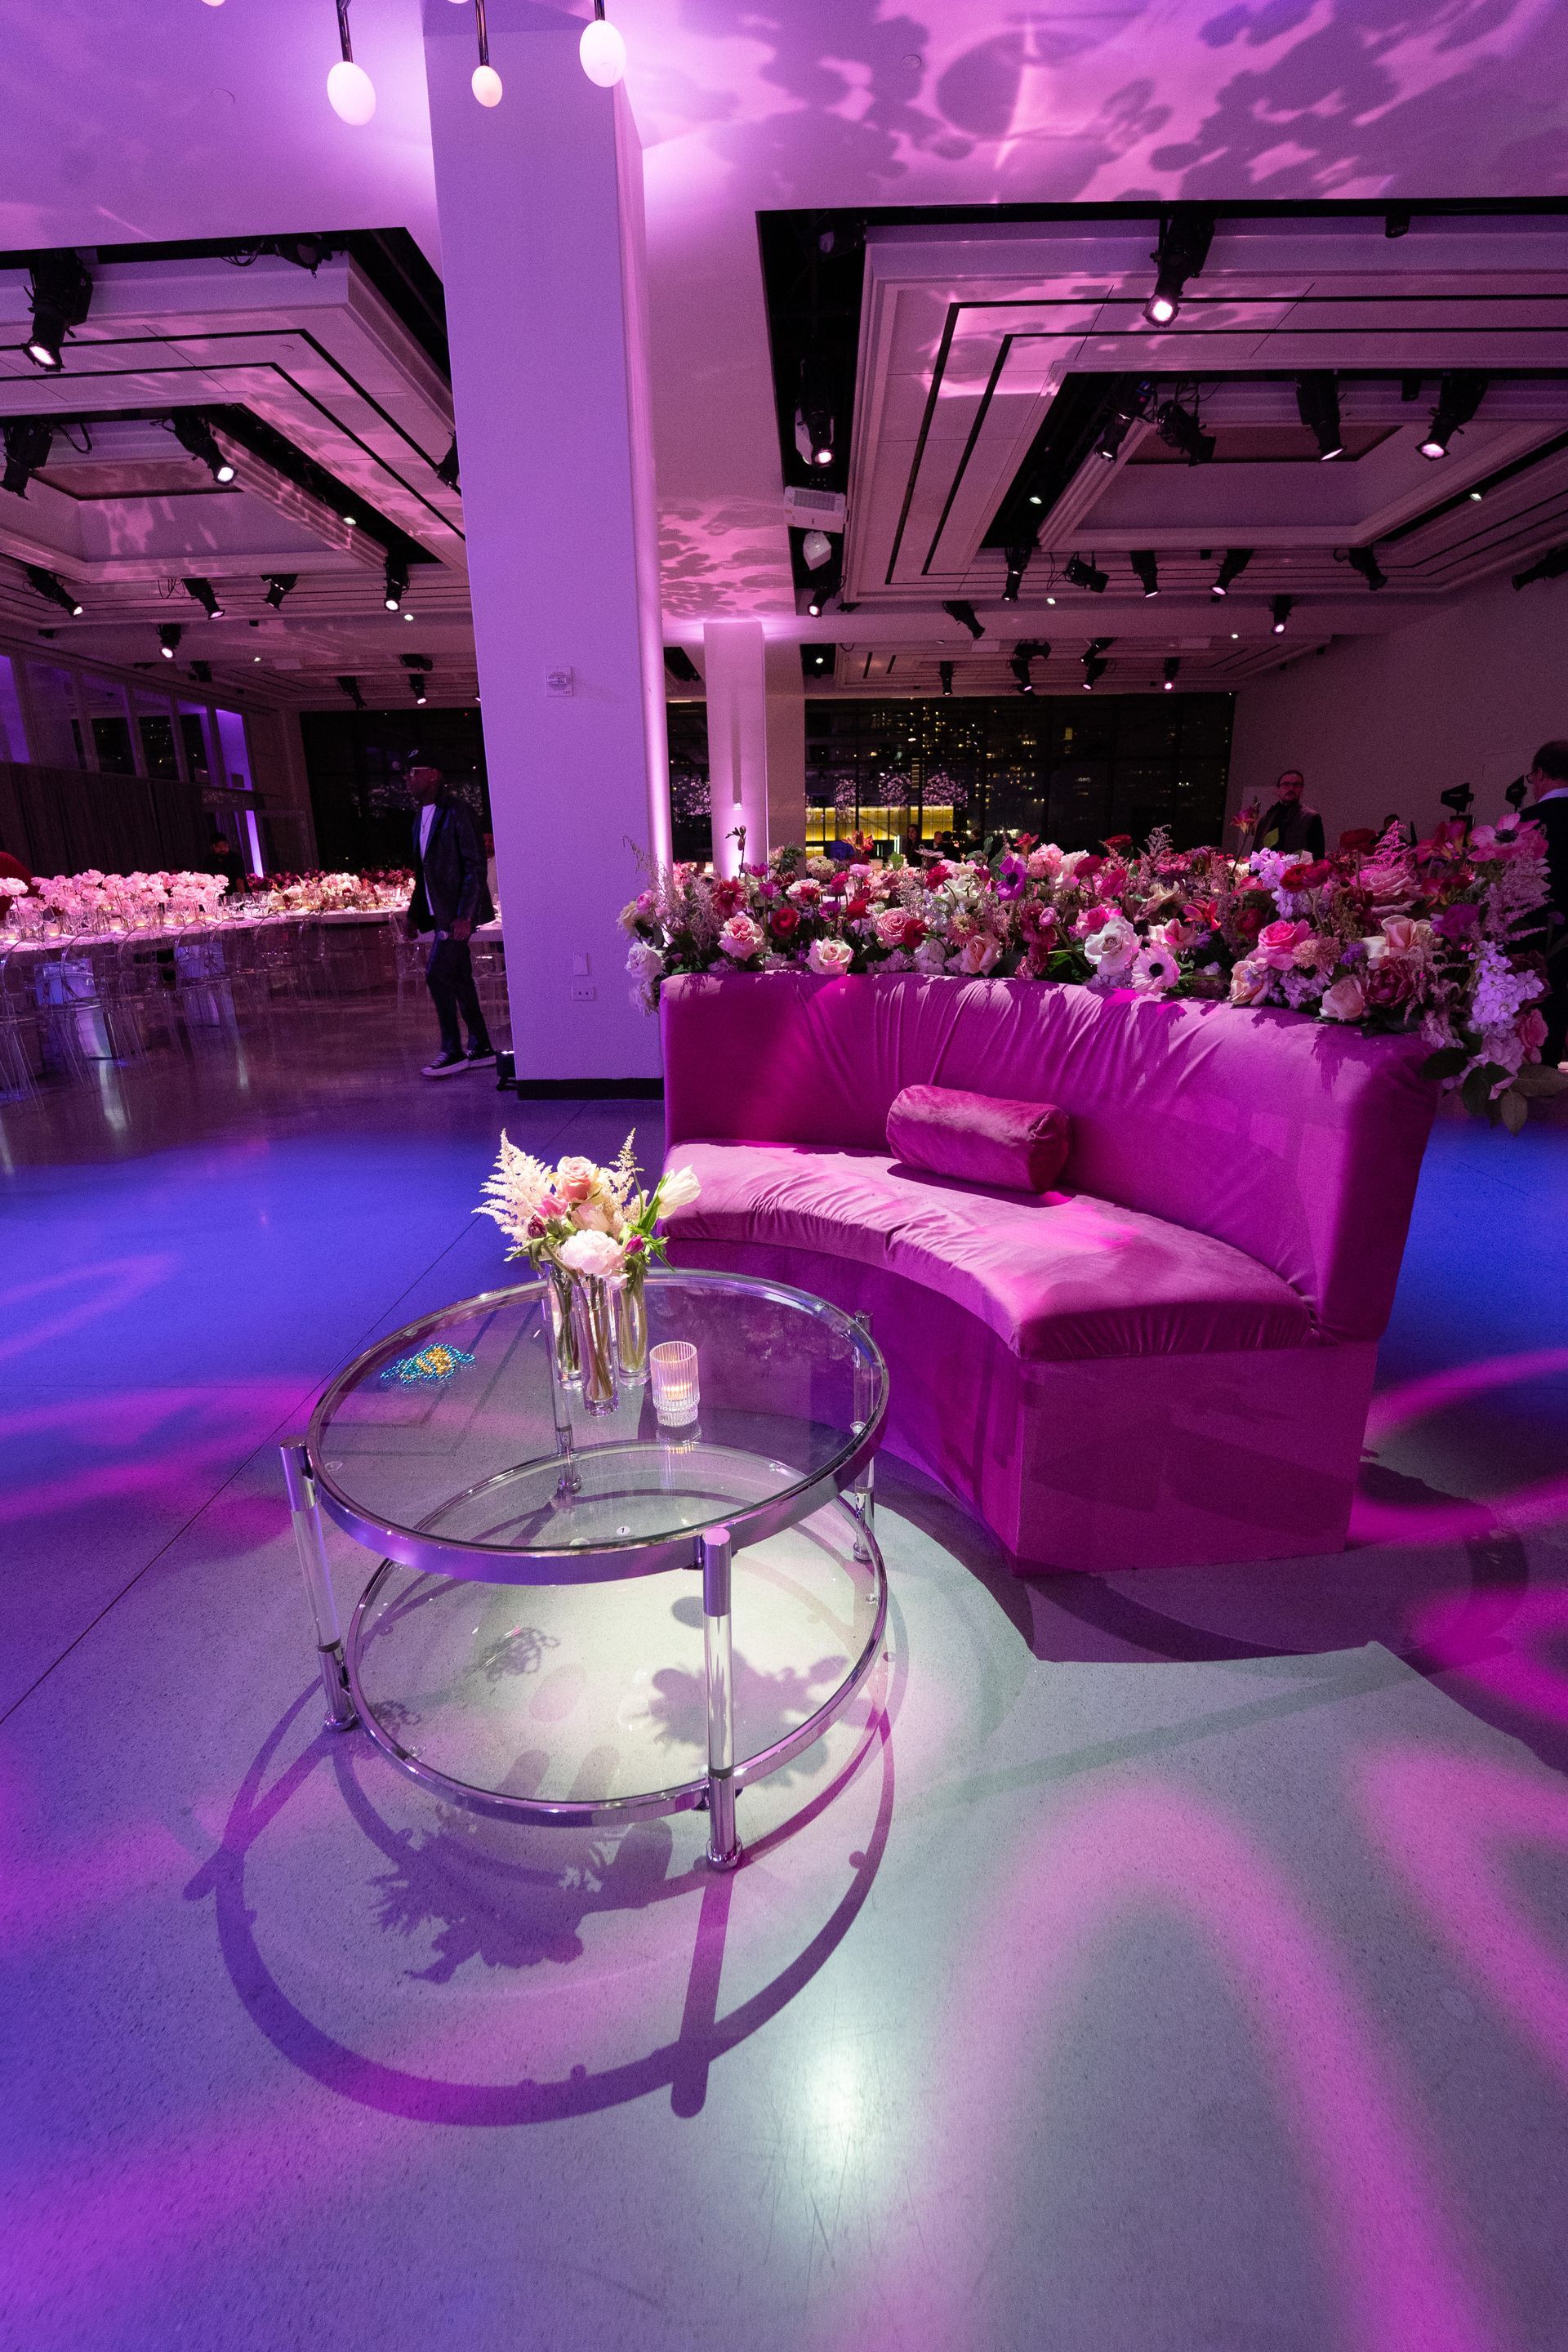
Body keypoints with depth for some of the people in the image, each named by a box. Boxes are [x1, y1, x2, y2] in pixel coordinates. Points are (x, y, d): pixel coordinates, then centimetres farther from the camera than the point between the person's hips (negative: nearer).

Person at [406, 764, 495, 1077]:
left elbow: (476, 866, -16)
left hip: (458, 913, -9)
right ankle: (480, 1048, 17)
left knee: (437, 974, -13)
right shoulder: (421, 818, 16)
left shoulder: (455, 812, -10)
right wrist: (415, 915, 17)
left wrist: (464, 915, -22)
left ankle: (452, 1052, -4)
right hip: (441, 913, 9)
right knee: (458, 979, 10)